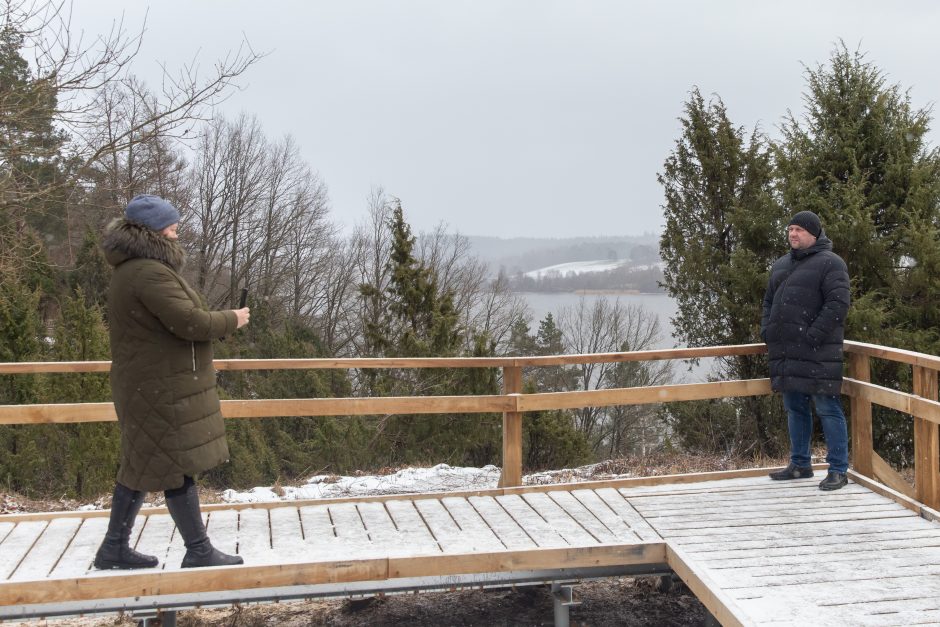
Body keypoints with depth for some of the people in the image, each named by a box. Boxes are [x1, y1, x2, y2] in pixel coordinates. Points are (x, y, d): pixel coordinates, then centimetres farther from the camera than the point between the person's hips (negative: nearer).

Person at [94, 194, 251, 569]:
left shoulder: (130, 271, 15)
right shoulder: (150, 274, -20)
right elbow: (189, 322, -25)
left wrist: (219, 323, 9)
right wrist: (231, 320, -8)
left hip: (150, 385, 11)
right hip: (164, 390, -11)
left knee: (142, 466, 16)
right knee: (179, 469, -3)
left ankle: (115, 547, 24)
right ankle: (199, 551, 5)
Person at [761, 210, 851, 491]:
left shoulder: (829, 263, -4)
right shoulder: (781, 265, 19)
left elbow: (838, 304, -13)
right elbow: (769, 302, 26)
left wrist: (814, 336, -18)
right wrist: (767, 331, 10)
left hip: (816, 352, -7)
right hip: (785, 351, 8)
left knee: (827, 409, -4)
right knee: (794, 408, 13)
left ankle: (838, 470, 3)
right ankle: (800, 464, 24)